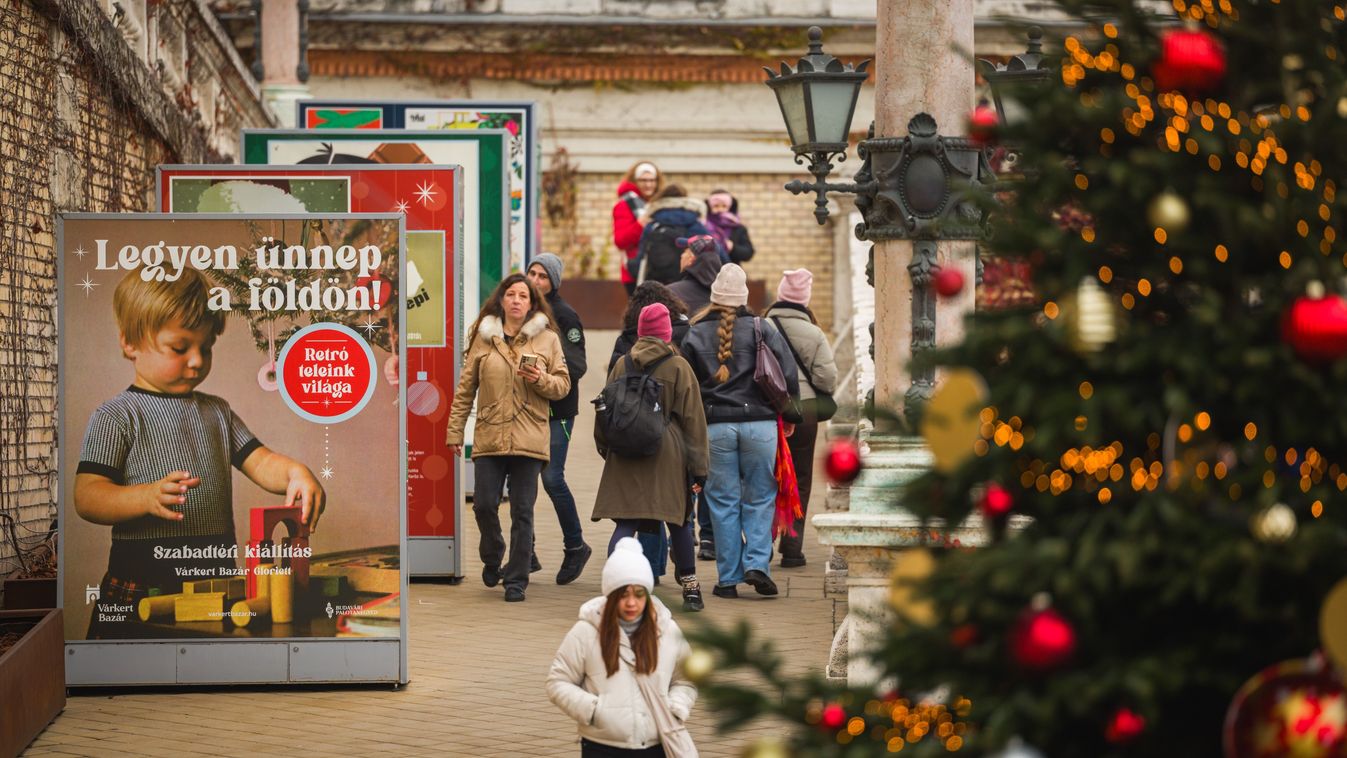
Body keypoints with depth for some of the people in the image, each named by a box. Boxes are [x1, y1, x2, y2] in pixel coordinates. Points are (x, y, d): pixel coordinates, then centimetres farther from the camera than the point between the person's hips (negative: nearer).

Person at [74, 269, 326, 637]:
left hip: (217, 577, 5)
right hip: (142, 588, -5)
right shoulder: (116, 416, -2)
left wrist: (295, 473, -10)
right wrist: (148, 497, -30)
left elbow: (259, 462, 13)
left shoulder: (216, 411, 19)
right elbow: (87, 498, -11)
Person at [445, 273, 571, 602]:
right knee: (484, 504, -2)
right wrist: (455, 430, 8)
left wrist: (541, 380, -14)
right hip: (488, 436, 1)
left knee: (522, 511, 0)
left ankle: (516, 580, 9)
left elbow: (563, 385, 7)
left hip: (529, 438, -1)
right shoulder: (483, 337, 8)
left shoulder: (547, 339, 5)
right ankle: (492, 559, 26)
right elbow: (466, 387, 10)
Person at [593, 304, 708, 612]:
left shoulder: (622, 365, 6)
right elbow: (693, 419, -2)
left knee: (625, 523, -2)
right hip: (668, 456, -1)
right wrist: (699, 467, 0)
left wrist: (604, 447, 25)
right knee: (678, 521, 13)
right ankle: (690, 585, 22)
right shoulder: (678, 367, -1)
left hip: (625, 456, 2)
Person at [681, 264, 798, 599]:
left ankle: (728, 578, 6)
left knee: (723, 502, 6)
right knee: (759, 498, 8)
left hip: (716, 426, 1)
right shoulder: (762, 329, 0)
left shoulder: (695, 335, 5)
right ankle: (757, 564, -6)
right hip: (759, 423, -1)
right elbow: (787, 374, -3)